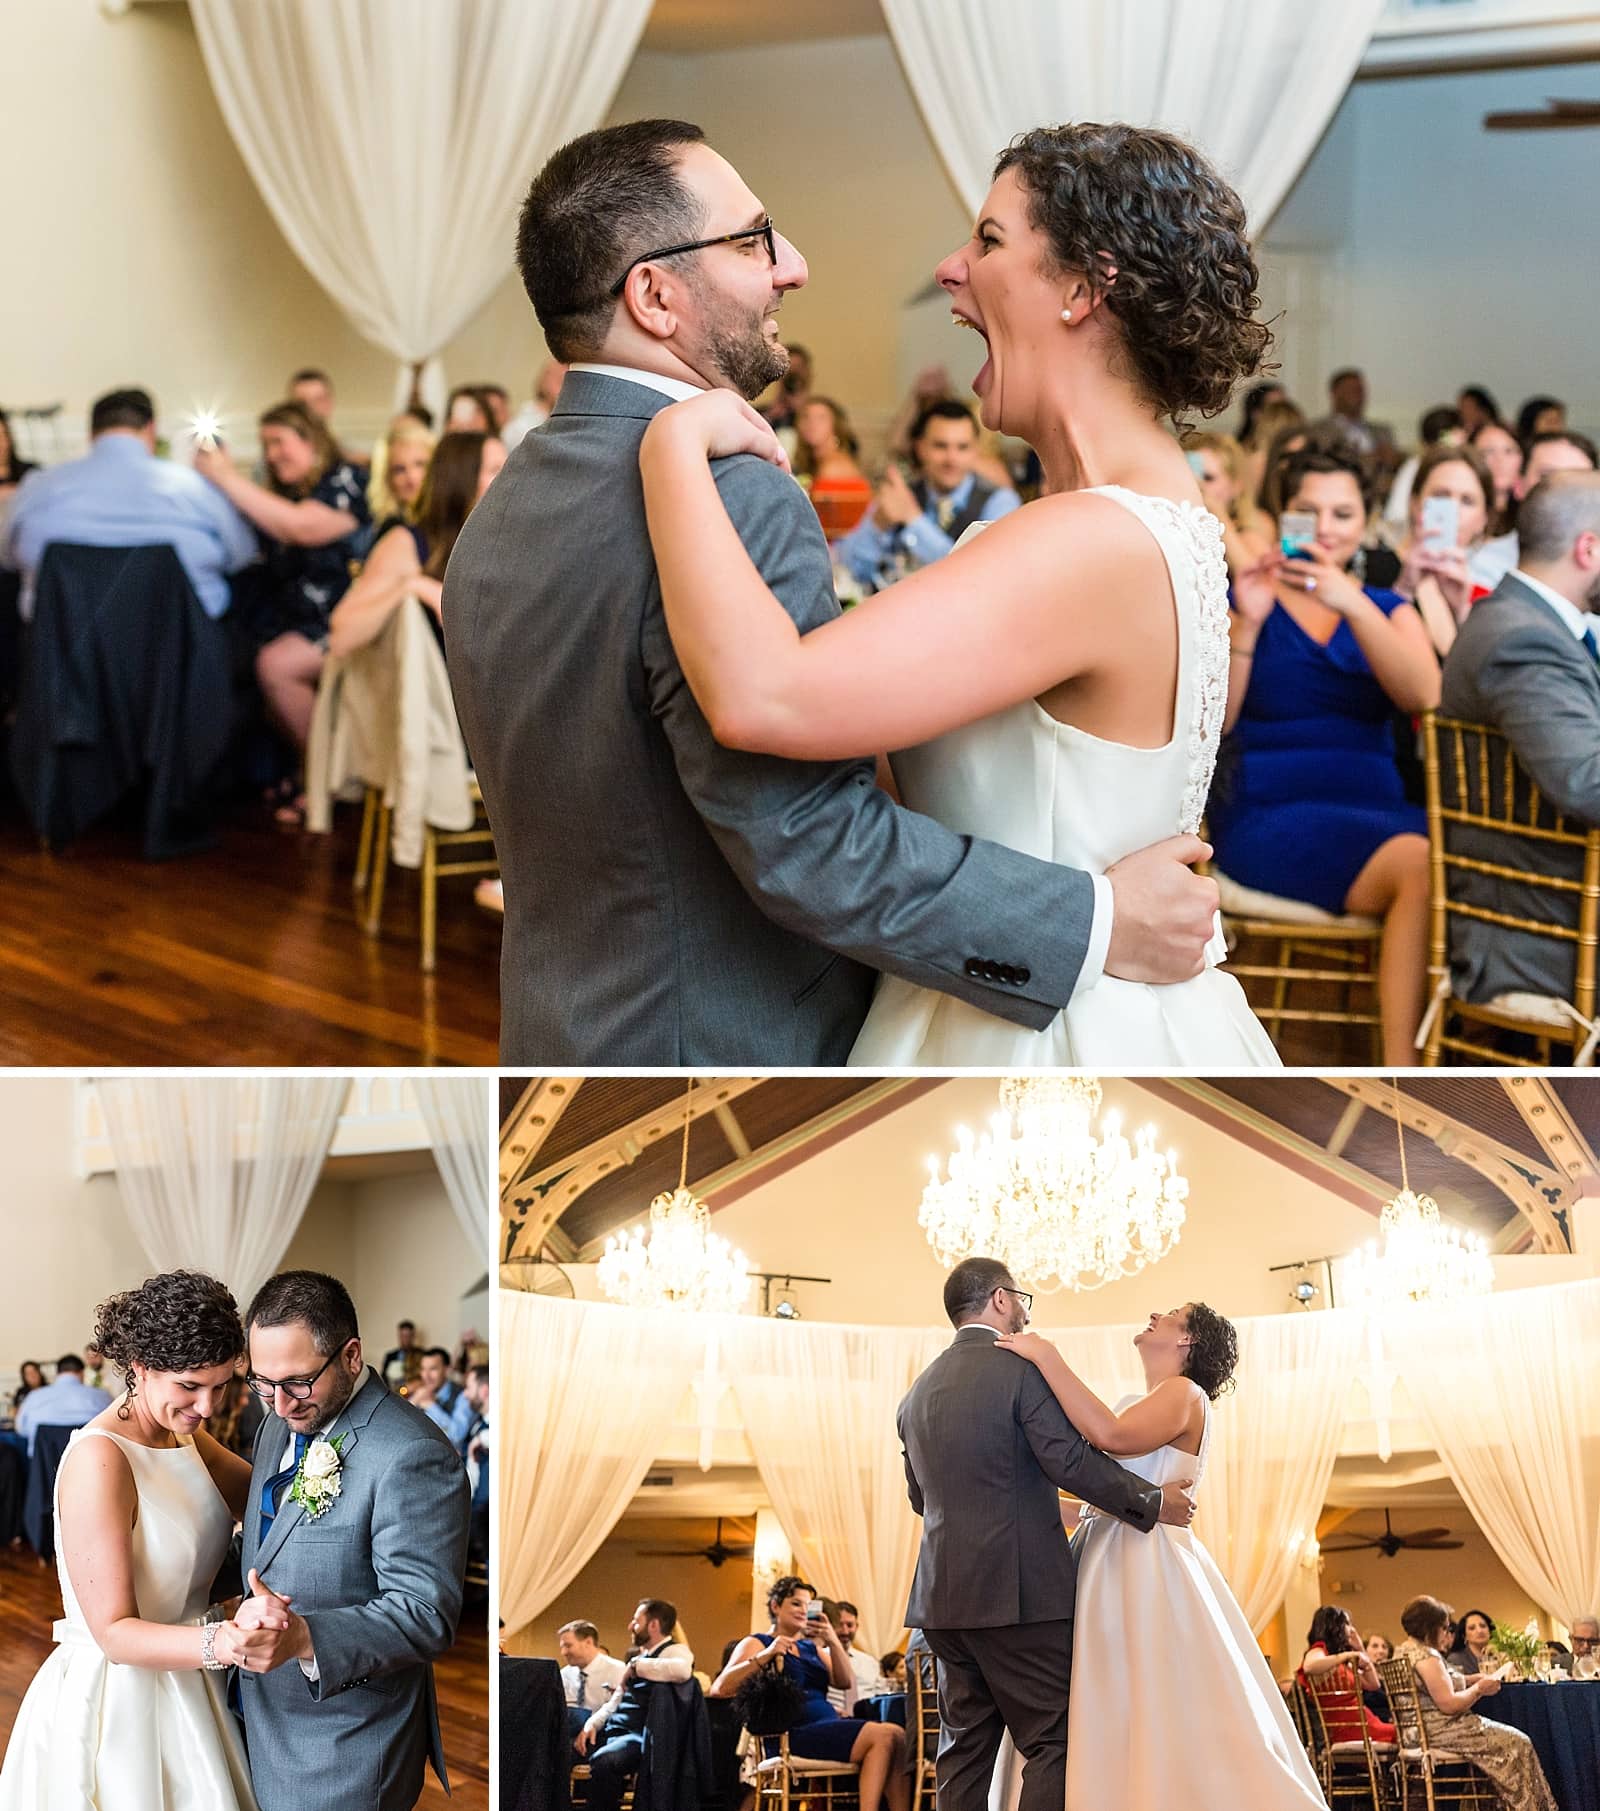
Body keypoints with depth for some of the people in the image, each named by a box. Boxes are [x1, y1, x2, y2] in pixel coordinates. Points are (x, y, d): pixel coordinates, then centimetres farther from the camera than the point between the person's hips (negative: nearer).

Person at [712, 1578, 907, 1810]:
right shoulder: (756, 1644, 9)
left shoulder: (812, 1648, 27)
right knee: (884, 1736, -27)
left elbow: (845, 1682, 12)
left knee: (897, 1735, -21)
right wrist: (765, 1656, -15)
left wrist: (833, 1642, -3)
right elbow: (720, 1688, -7)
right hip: (793, 1735, -7)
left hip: (830, 1726, 7)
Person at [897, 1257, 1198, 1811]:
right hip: (1020, 1590, -7)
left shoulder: (917, 1392, 15)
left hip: (942, 1595, 7)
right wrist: (1154, 1502, -5)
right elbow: (1071, 1460, -15)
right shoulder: (1022, 1369, -7)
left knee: (964, 1748, 9)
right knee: (1051, 1744, -3)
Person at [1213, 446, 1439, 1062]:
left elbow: (1425, 697, -3)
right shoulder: (1242, 601, 11)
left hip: (1379, 809, 4)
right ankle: (1402, 1069, -32)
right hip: (1270, 816, -3)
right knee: (1421, 867, -32)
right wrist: (1247, 623, -13)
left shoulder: (1387, 609, 19)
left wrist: (1352, 606, -15)